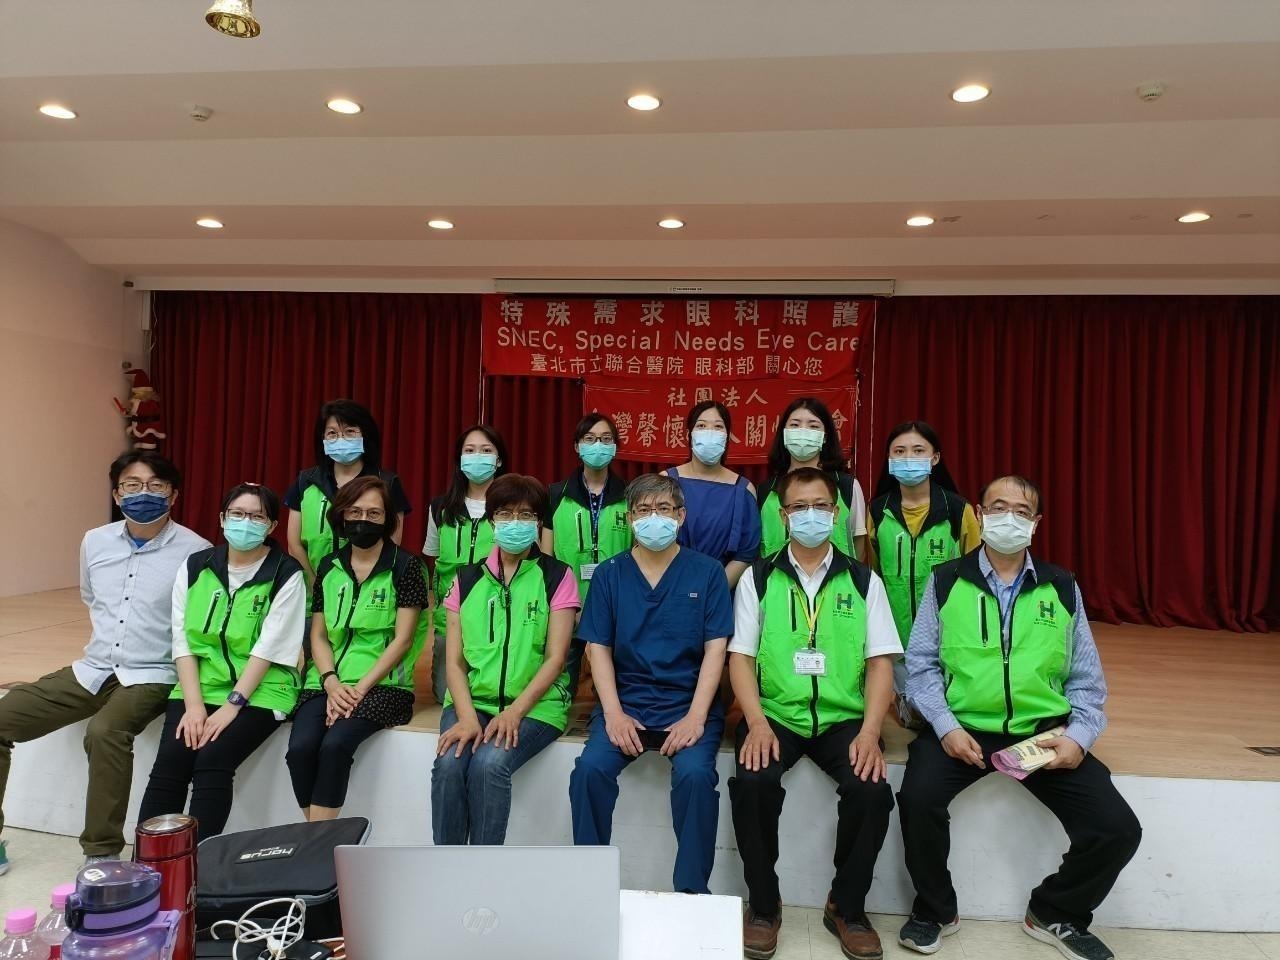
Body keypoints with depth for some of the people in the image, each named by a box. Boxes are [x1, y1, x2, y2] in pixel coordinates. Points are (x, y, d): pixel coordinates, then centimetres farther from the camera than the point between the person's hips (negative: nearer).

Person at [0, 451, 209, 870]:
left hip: (150, 677, -6)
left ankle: (102, 854, -19)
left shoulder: (195, 551, -11)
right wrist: (101, 651, 17)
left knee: (104, 731, -33)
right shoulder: (95, 542, 8)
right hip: (91, 670, 7)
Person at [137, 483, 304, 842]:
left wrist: (231, 706, -18)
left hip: (260, 689, -3)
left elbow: (269, 648, -12)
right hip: (200, 683, 3)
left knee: (212, 760, -22)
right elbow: (182, 640, 0)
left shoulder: (286, 574, -7)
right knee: (169, 762, -17)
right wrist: (194, 705, -11)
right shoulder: (195, 567, 5)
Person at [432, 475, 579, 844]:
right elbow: (454, 660, 5)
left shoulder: (557, 576, 1)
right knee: (449, 764, -25)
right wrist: (467, 715, -12)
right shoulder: (467, 579, 11)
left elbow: (555, 658, -4)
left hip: (535, 705, -3)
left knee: (489, 764, -28)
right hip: (472, 701, 3)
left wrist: (515, 710, -17)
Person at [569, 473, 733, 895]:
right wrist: (613, 714, -9)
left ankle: (691, 892, -8)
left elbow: (715, 649, -2)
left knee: (695, 774, -28)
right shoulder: (609, 574, 7)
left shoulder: (707, 572, 3)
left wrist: (696, 717, -13)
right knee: (590, 769, -23)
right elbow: (598, 648, 4)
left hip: (688, 705, -1)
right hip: (626, 702, 2)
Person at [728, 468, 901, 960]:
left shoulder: (864, 581, 7)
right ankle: (763, 904, -1)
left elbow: (880, 662, 3)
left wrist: (869, 732, -12)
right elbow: (740, 657, 0)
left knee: (872, 790, -25)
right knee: (752, 782, -28)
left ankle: (847, 907, 4)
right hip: (775, 713, 0)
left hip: (843, 717, 1)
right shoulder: (757, 578, 5)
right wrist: (757, 724, -15)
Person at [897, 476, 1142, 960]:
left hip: (1044, 730, 3)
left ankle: (1057, 914, 21)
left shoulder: (1062, 588, 9)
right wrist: (945, 726, -13)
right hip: (962, 726, -2)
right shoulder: (945, 581, 2)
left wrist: (1079, 735, -6)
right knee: (919, 799, -27)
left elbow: (1086, 678, 10)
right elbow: (921, 664, -1)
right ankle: (934, 910, 5)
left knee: (1118, 829, -12)